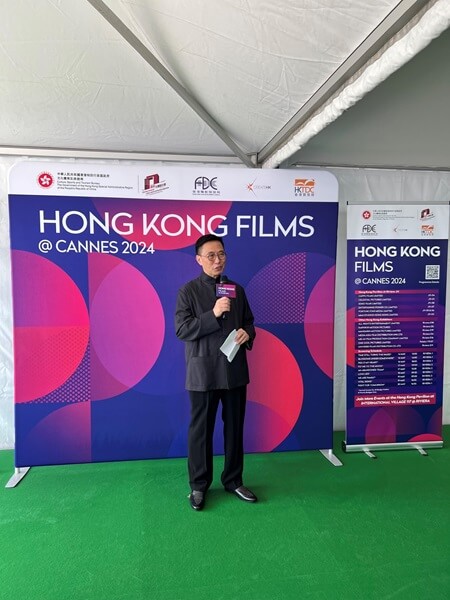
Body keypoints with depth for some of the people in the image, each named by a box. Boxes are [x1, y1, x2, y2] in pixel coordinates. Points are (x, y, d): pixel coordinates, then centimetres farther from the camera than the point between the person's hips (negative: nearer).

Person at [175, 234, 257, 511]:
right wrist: (213, 314, -23)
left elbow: (249, 322, 16)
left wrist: (248, 333, -7)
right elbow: (181, 330, -13)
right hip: (203, 373, -4)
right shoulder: (188, 291, -4)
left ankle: (233, 480, 31)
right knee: (201, 430, 8)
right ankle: (199, 485, 26)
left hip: (235, 371, 4)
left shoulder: (237, 290, 9)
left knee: (235, 428, 13)